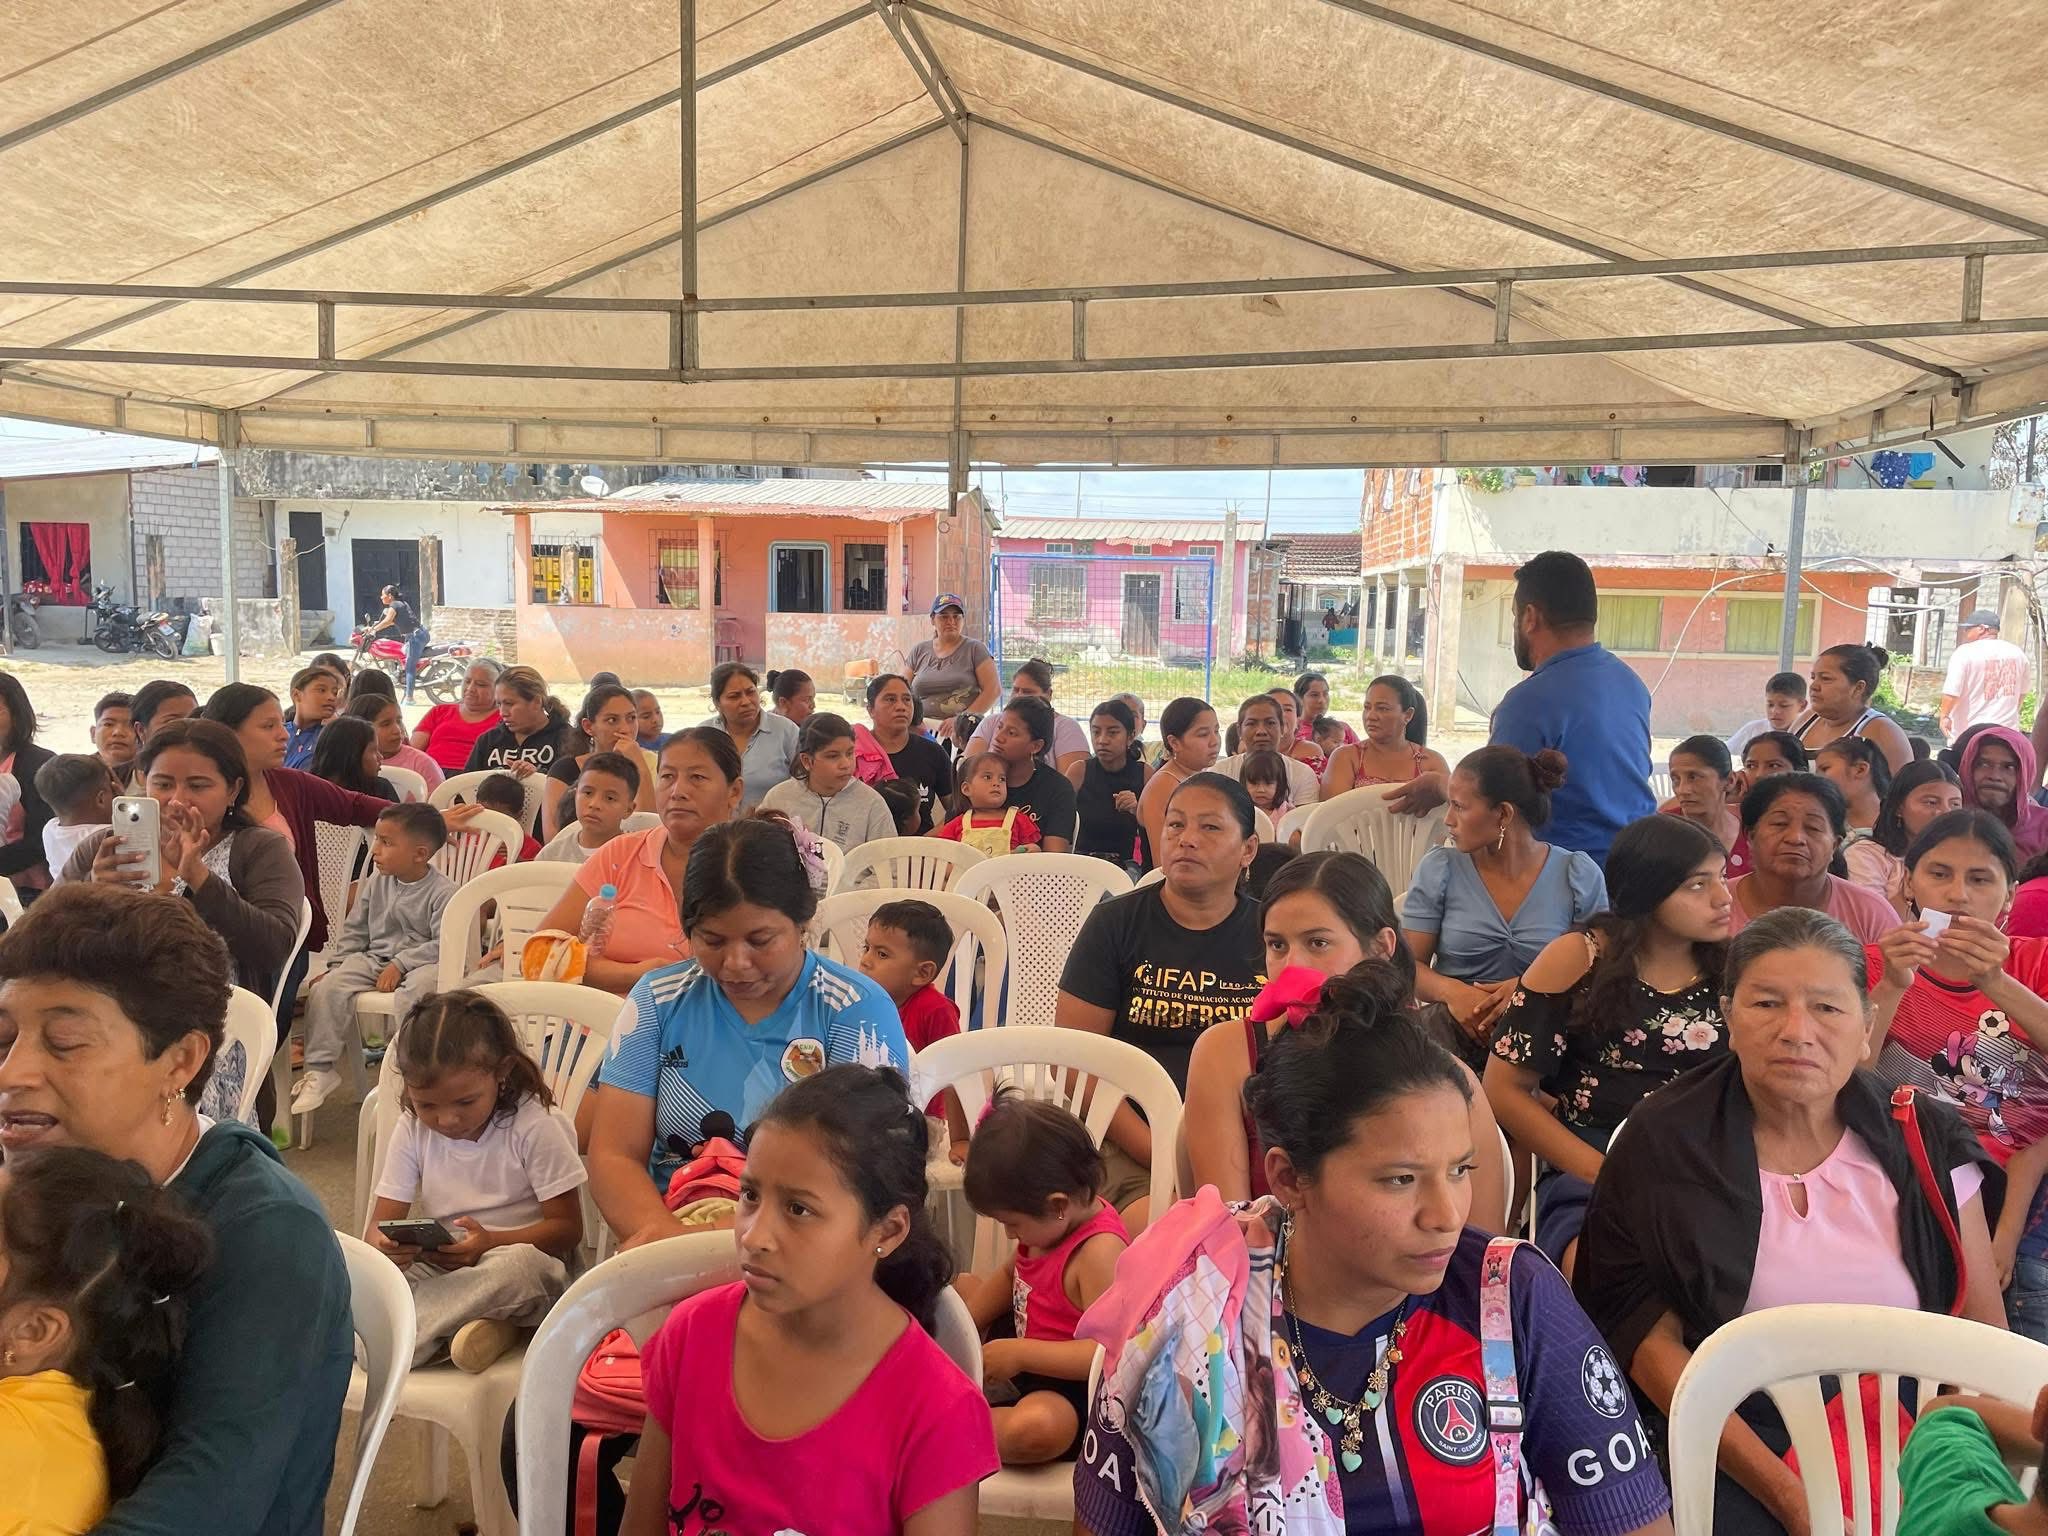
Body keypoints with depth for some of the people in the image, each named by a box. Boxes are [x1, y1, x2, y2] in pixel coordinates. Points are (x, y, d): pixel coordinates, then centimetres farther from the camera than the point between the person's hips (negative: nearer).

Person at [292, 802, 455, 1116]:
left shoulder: (442, 892, -11)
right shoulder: (376, 882, 10)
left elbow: (443, 944, -18)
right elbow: (354, 929, 17)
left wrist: (399, 965, -21)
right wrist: (335, 965, 7)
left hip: (423, 960, -6)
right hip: (374, 957, 6)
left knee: (415, 991, -39)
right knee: (325, 988, -16)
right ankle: (320, 1070, -8)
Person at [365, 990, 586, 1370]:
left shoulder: (534, 1128, -12)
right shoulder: (412, 1130, 2)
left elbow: (567, 1228, -9)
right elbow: (380, 1224, 1)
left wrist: (491, 1242, -25)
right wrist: (384, 1246, -24)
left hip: (526, 1261, -4)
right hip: (436, 1266, 5)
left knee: (518, 1263, -40)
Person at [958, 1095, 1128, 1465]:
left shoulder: (1099, 1252, -29)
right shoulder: (1054, 1222, -4)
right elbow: (1010, 1275, 14)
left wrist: (1019, 1354, -29)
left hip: (1070, 1387, -10)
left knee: (1036, 1428, -41)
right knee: (963, 1286, 19)